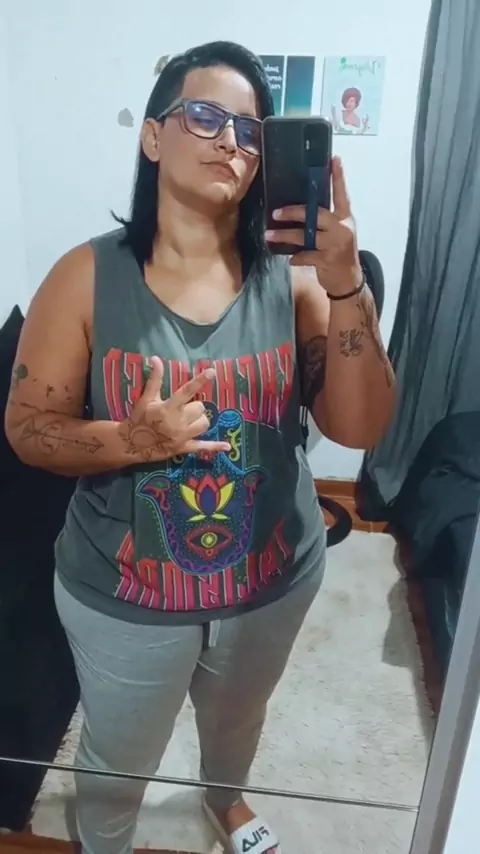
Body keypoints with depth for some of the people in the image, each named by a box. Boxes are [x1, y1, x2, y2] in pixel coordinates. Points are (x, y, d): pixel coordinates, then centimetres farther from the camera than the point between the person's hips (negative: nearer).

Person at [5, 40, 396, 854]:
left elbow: (360, 428, -17)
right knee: (117, 760, 25)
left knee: (237, 720, 33)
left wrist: (347, 287, -30)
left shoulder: (292, 277, -13)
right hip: (124, 597, -1)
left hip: (272, 582, 2)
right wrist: (131, 439, -29)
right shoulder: (88, 277, -16)